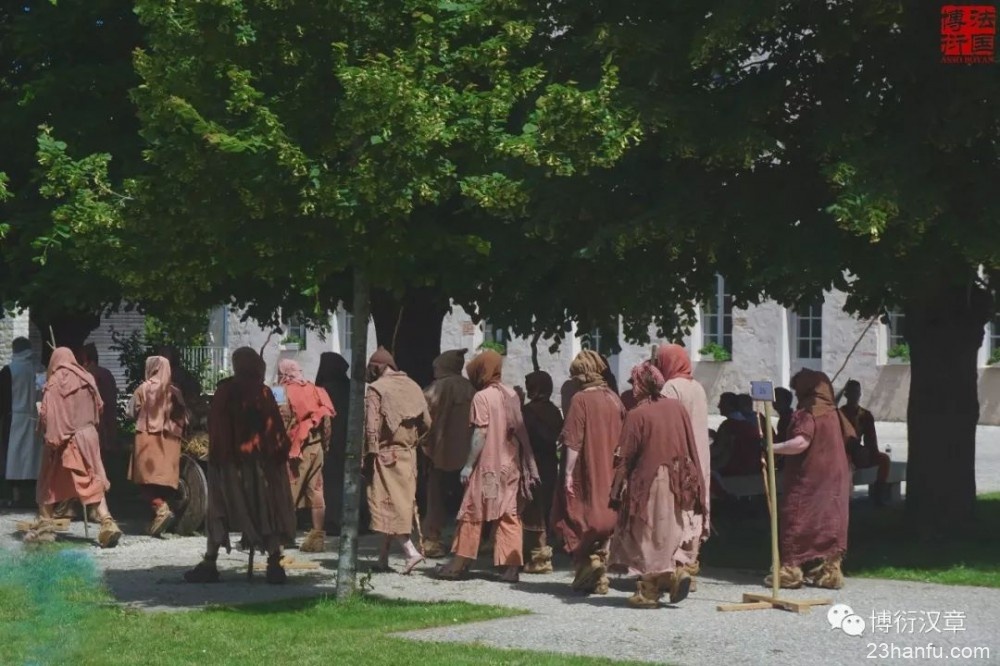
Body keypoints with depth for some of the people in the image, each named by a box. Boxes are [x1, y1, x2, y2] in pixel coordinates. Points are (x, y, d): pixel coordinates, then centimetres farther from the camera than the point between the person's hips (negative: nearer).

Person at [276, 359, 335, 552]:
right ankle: (318, 537, 8)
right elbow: (326, 420, 10)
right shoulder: (315, 390, 10)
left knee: (288, 493, 0)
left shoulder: (284, 393, -7)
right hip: (316, 448, 5)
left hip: (295, 450, -5)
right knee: (316, 491, 7)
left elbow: (283, 423, -14)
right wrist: (325, 445, 16)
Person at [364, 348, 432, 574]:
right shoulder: (412, 386, 6)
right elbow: (426, 423, 7)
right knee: (403, 504, 10)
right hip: (408, 455, 6)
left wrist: (369, 455, -10)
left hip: (386, 455, -6)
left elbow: (371, 427, -16)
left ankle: (410, 551, -16)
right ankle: (383, 558, 15)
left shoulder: (376, 389, -10)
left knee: (389, 505, -3)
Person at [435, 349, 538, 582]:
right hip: (511, 464, 5)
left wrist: (468, 465, -11)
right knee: (509, 515, 5)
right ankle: (511, 566, -1)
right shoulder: (511, 395, 7)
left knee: (472, 513, 2)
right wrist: (527, 465, 16)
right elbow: (519, 431, 10)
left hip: (487, 465, -5)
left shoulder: (482, 397, -11)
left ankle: (460, 564, 6)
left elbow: (480, 434, -15)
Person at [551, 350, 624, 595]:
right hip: (610, 474, 6)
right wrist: (616, 469, 14)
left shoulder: (581, 399, -13)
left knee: (577, 520, 5)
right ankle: (600, 578, 12)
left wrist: (568, 472, -13)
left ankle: (587, 561, -16)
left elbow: (573, 441, -16)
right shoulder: (614, 399, 4)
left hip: (586, 474, -6)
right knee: (603, 520, 12)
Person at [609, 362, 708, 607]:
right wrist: (694, 483, 14)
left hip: (648, 484, -4)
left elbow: (626, 455, -9)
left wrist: (618, 490, -2)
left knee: (648, 537, 5)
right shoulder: (677, 408, 2)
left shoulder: (637, 415, -12)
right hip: (679, 484, 4)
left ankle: (649, 591, 7)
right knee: (672, 531, 17)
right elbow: (692, 448, 7)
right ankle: (678, 568, -4)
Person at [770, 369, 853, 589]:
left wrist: (771, 448, -25)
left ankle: (790, 570, -1)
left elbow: (800, 442, -28)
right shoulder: (833, 412, 9)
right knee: (829, 521, 9)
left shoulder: (807, 413, -15)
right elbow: (850, 435, 19)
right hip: (833, 478, 8)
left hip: (808, 478, -8)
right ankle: (829, 571, 10)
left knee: (796, 521, -1)